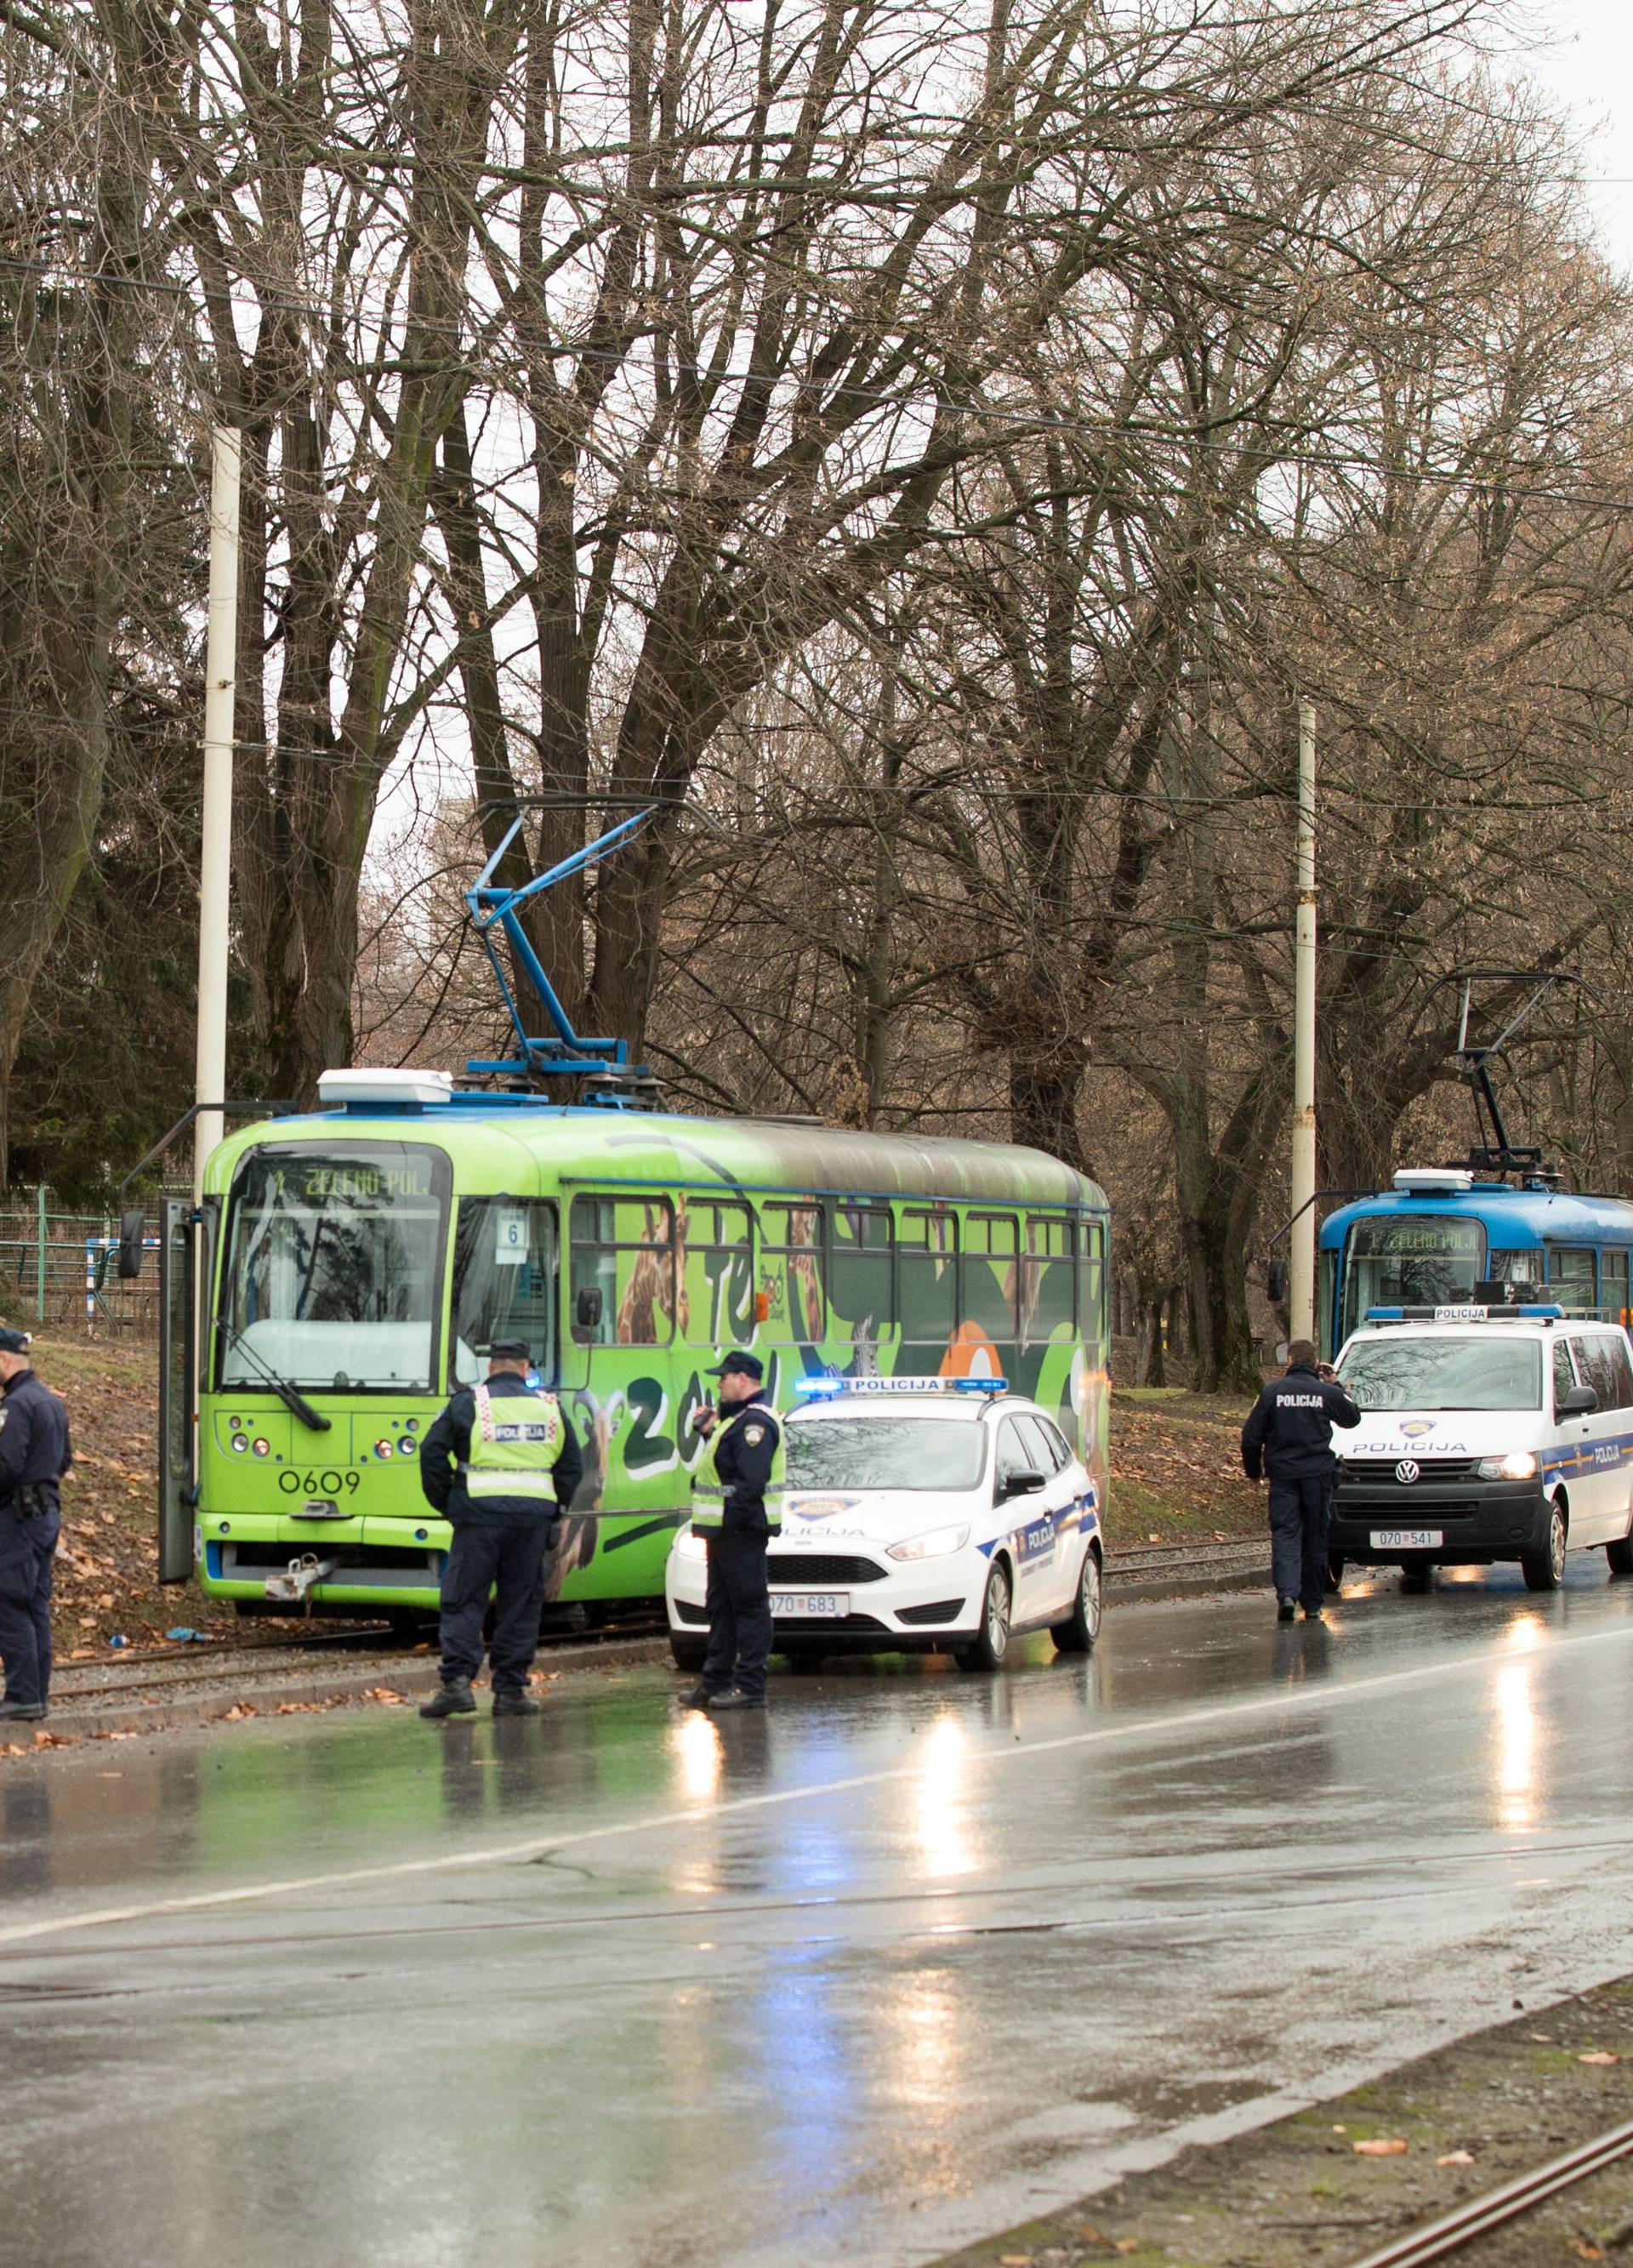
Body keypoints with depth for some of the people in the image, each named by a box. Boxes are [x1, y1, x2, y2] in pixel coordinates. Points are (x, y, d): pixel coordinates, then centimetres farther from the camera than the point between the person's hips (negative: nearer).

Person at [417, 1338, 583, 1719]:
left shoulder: (468, 1403, 2)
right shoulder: (550, 1408, 11)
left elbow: (433, 1454, -2)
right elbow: (573, 1467, 14)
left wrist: (445, 1503, 8)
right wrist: (554, 1510, 21)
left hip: (480, 1514, -2)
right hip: (534, 1514, 2)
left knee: (463, 1601, 0)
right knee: (521, 1605, 8)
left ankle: (457, 1681, -12)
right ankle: (511, 1691, 7)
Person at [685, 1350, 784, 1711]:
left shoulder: (755, 1422, -16)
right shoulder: (738, 1419, 19)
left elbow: (752, 1482, -24)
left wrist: (731, 1513, -25)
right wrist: (711, 1433, 19)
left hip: (742, 1529, -11)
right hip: (725, 1531, 11)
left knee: (749, 1607, -8)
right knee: (721, 1605, 15)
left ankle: (750, 1687, -7)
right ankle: (715, 1682, 21)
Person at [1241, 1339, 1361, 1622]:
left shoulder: (1272, 1392, -2)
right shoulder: (1328, 1393, -1)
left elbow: (1251, 1436, 0)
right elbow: (1353, 1418, 18)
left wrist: (1252, 1470, 15)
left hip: (1282, 1474, -1)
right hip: (1318, 1472, 1)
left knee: (1284, 1535, -1)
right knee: (1315, 1539, 9)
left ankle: (1287, 1593, -23)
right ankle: (1313, 1605, 12)